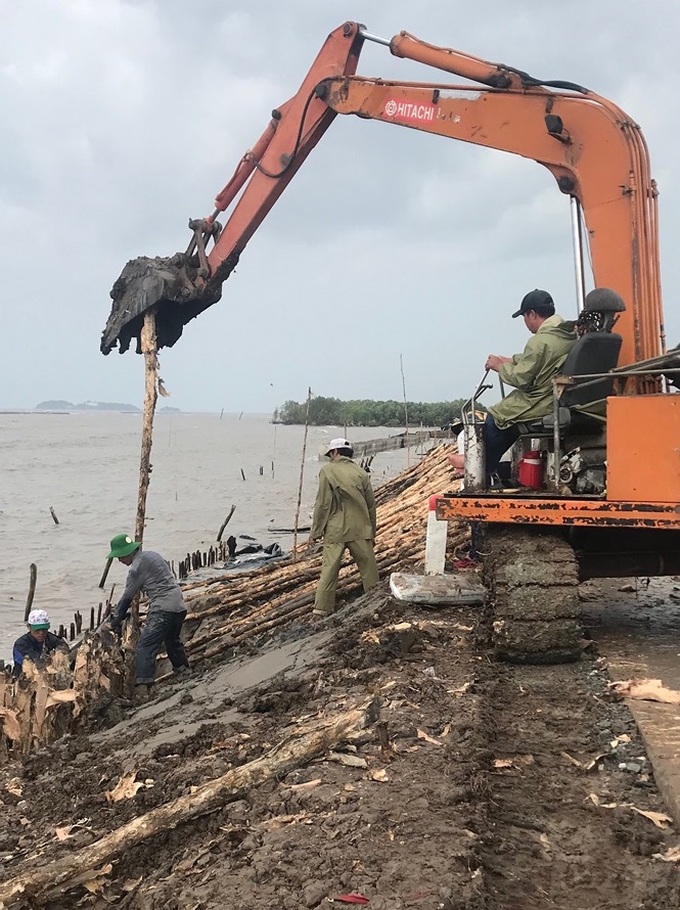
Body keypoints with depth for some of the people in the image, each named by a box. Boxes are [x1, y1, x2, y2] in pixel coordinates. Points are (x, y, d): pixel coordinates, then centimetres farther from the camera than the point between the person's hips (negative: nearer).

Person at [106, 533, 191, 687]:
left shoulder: (138, 566, -10)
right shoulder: (151, 554, 18)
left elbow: (128, 596, -4)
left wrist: (116, 619, 7)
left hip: (163, 608, -10)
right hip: (179, 606, 10)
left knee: (145, 647, -14)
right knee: (172, 640, 30)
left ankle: (143, 683, -24)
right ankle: (183, 671, 44)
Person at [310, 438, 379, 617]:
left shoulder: (327, 470, -4)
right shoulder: (361, 472, 6)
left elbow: (323, 503, -7)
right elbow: (371, 504, 11)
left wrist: (315, 531, 0)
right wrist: (372, 531, 23)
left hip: (335, 530, -2)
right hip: (360, 529, 2)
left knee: (329, 568, 3)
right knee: (368, 567, 11)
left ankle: (322, 607, 4)